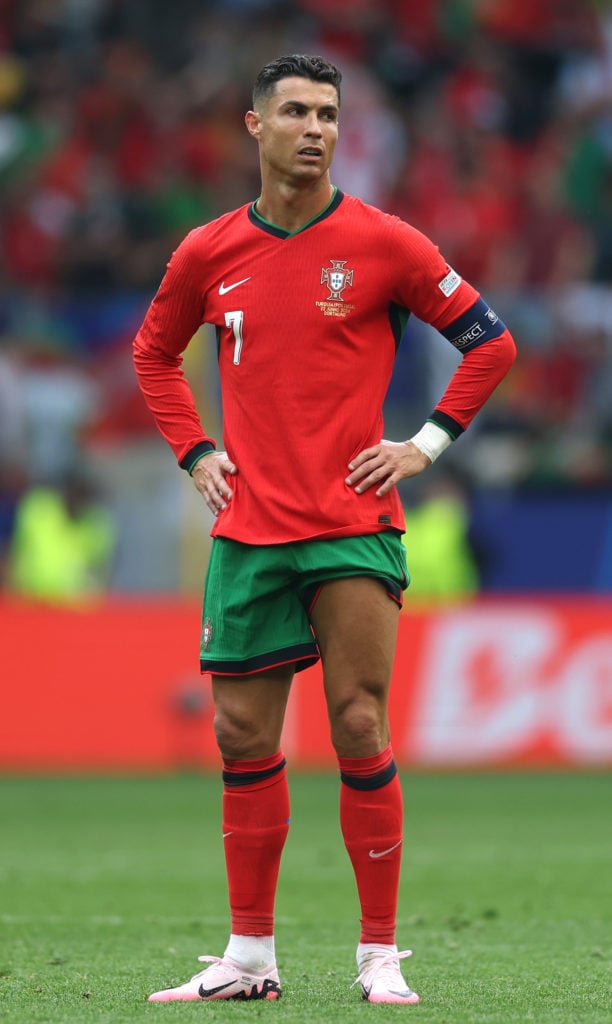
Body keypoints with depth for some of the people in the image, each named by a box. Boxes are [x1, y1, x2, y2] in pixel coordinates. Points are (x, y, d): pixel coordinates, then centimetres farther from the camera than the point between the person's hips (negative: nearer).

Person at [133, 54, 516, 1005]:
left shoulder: (381, 242, -3)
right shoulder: (209, 253, 7)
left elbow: (488, 339, 3)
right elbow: (154, 353, 24)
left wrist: (427, 444, -3)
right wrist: (196, 453, 12)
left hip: (353, 526, -3)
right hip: (248, 532, 3)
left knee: (359, 731, -6)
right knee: (245, 739, 5)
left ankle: (381, 955, 1)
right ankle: (250, 956, 14)